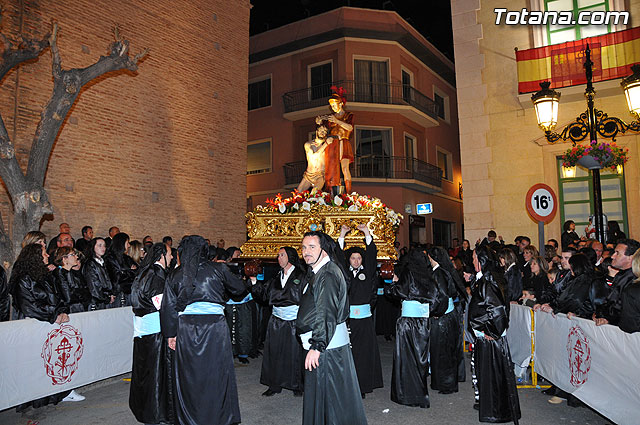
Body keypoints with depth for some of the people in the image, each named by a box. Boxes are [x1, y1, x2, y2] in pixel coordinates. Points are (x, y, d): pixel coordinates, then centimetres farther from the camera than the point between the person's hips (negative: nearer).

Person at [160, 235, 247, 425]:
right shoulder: (218, 269, 0)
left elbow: (169, 307, 8)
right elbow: (239, 288, 12)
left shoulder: (175, 275, 6)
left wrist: (171, 334, 16)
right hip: (215, 326, -2)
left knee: (189, 376, 14)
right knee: (216, 375, 9)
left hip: (186, 329, 2)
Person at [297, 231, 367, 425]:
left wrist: (316, 346, -24)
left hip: (326, 346, -10)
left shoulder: (327, 274, -19)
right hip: (326, 343, 10)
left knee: (328, 397, 1)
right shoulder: (317, 272, 14)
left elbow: (327, 314, -24)